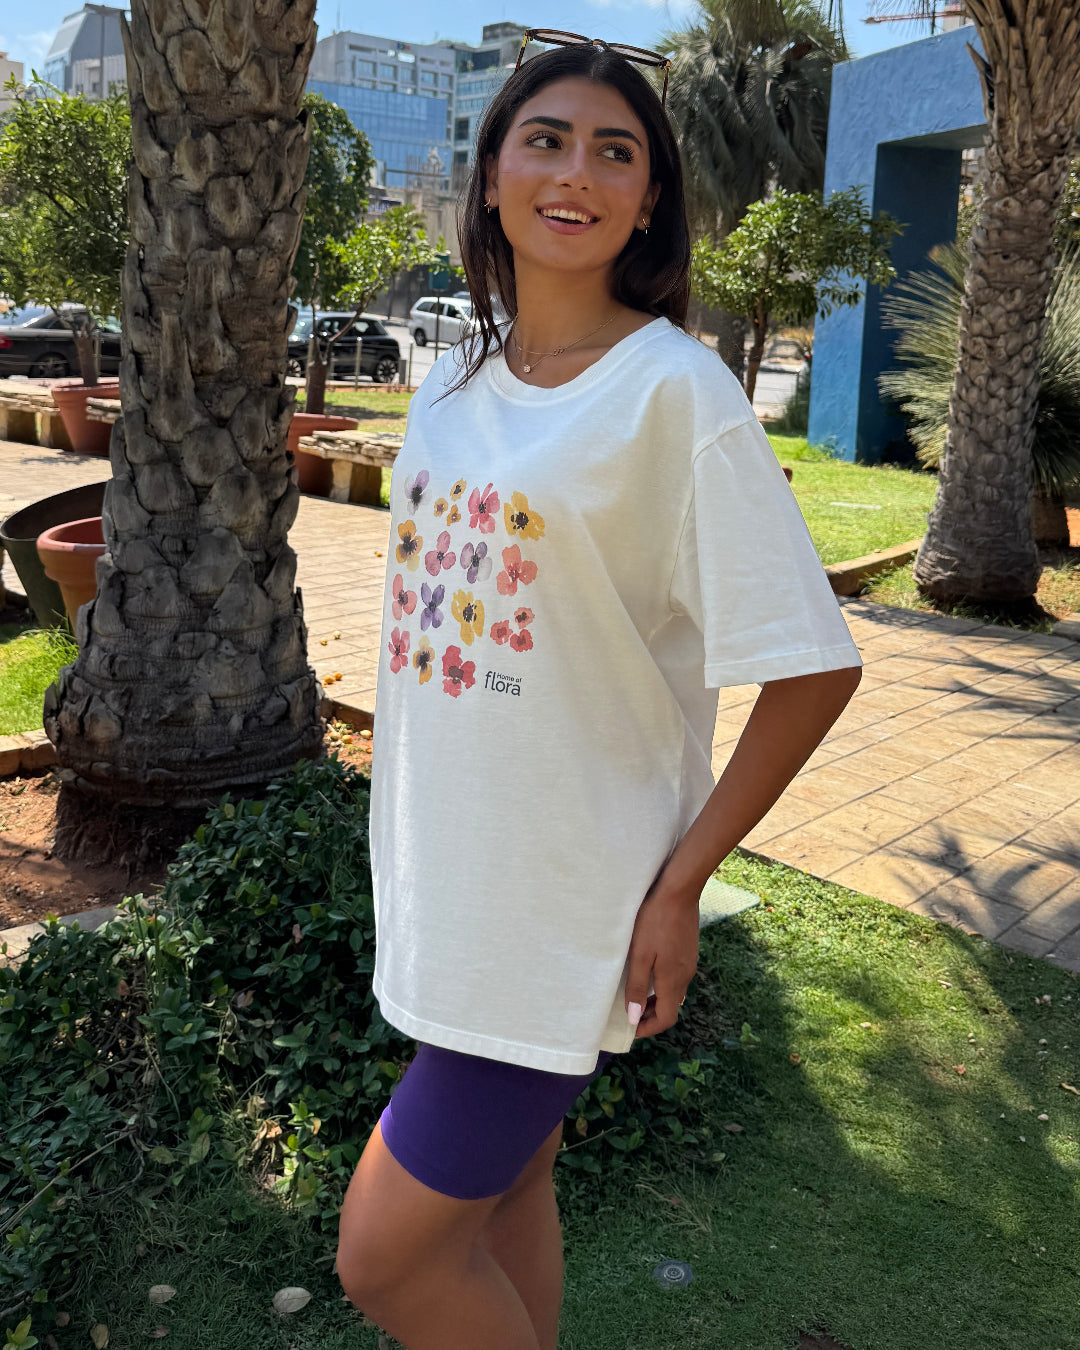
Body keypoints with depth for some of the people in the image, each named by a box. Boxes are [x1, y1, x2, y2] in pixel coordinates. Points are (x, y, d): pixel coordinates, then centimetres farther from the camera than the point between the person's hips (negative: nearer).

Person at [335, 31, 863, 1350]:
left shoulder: (676, 389, -14)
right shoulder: (453, 380, 6)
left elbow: (814, 665, -14)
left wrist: (681, 887, -13)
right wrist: (414, 831, 15)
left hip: (563, 903, -6)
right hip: (445, 874, 6)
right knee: (502, 1188, 21)